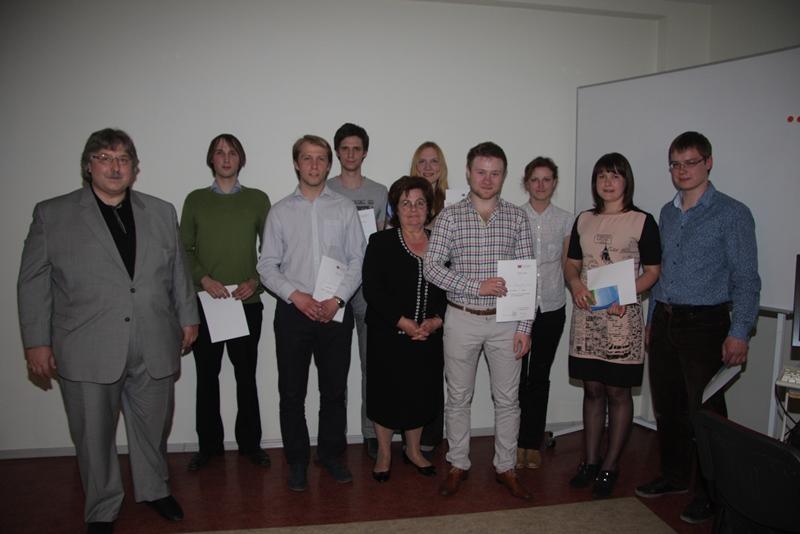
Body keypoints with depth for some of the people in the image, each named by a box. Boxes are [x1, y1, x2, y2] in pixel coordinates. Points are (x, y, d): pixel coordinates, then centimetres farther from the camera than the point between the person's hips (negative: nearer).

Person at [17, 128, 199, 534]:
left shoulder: (161, 212, 9)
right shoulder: (52, 214, 1)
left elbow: (178, 272, 14)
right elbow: (33, 283, 1)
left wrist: (188, 318, 12)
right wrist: (36, 342, -1)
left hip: (153, 348, 3)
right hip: (87, 351, -2)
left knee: (153, 427, 16)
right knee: (94, 436, 10)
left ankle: (154, 489, 39)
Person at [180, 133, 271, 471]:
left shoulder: (257, 199, 5)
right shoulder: (195, 200, 7)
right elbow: (184, 248, 5)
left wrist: (256, 281, -9)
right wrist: (204, 279, -10)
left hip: (247, 302, -1)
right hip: (205, 301, 1)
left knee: (246, 375, 7)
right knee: (207, 375, 9)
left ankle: (250, 443, 21)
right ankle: (209, 444, 24)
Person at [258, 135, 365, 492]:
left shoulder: (345, 208, 5)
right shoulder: (280, 212, 4)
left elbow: (357, 259, 1)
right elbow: (267, 265, 1)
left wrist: (337, 298, -11)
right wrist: (296, 295, -13)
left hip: (336, 311, 1)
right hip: (292, 311, 0)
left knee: (334, 389, 10)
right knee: (292, 392, 6)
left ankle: (331, 454, 28)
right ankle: (297, 460, 23)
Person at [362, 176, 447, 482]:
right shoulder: (380, 243, -5)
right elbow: (372, 291, -12)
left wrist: (436, 321, -11)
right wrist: (404, 323, -18)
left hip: (428, 336, 3)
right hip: (388, 336, -3)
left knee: (421, 393, 13)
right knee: (388, 392, 6)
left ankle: (413, 450, 35)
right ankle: (384, 453, 28)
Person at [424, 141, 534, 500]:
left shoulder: (517, 218, 2)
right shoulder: (450, 216, -2)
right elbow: (431, 267, -9)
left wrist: (524, 327, -3)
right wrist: (478, 287, -18)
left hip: (505, 321, 1)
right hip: (462, 319, -1)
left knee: (507, 398, 10)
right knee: (458, 397, 11)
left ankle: (506, 467, 27)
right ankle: (458, 464, 28)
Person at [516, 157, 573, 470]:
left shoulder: (564, 220, 4)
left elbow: (568, 265, 9)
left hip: (551, 307, 1)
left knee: (540, 376, 10)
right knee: (517, 376, 2)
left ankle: (533, 443, 23)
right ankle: (517, 442, 17)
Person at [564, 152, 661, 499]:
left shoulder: (642, 221, -1)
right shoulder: (584, 220, 11)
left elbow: (652, 271, -2)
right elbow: (571, 264, 15)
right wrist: (575, 283, -6)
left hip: (623, 317, -3)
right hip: (586, 315, 4)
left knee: (618, 392, 3)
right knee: (592, 390, 11)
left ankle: (610, 467, 17)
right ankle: (590, 461, 23)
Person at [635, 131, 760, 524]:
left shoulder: (732, 214, -6)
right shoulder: (667, 213, 12)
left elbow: (746, 280, -8)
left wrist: (739, 333, -15)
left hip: (704, 324, -6)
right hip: (665, 322, 6)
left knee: (705, 412, 1)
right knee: (666, 406, 14)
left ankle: (710, 494, 17)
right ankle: (675, 476, 31)